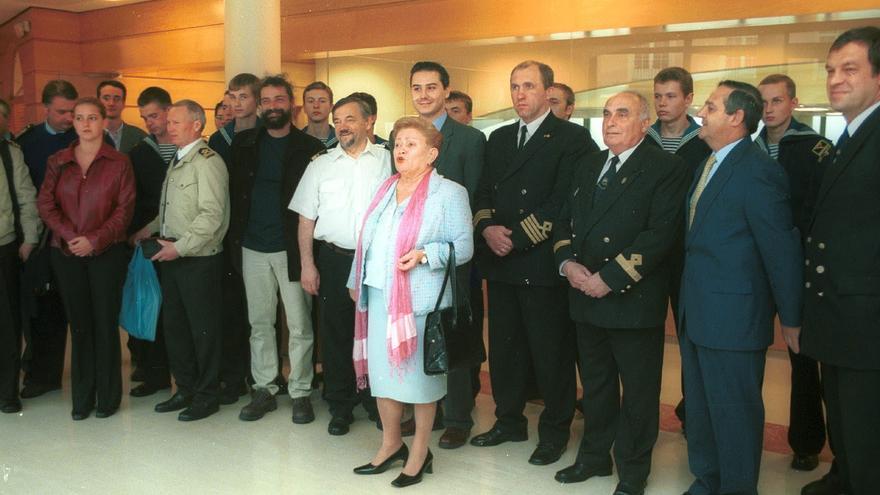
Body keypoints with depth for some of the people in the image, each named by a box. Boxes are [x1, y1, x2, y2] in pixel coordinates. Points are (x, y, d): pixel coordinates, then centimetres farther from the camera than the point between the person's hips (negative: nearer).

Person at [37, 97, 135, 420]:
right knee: (79, 323, 8)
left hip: (106, 252, -3)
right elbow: (45, 204, 4)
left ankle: (108, 396, 12)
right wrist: (69, 235, -11)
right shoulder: (57, 162, 9)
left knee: (106, 323, 1)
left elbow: (125, 208, -5)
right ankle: (82, 397, 17)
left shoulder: (119, 163, 1)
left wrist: (95, 239, -14)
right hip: (66, 253, 3)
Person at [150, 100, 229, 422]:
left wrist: (180, 247, -19)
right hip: (172, 259, 9)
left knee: (203, 329, 3)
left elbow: (212, 215, -20)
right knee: (175, 326, 15)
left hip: (199, 260, -9)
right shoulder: (176, 162, 15)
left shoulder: (207, 162, -13)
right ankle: (185, 389, 29)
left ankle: (207, 395, 16)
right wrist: (151, 230, 9)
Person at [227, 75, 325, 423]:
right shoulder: (244, 143, 9)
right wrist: (235, 239, 4)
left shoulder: (309, 147, -2)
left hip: (291, 248, -3)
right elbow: (234, 192, 11)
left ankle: (300, 392, 14)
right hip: (252, 248, 4)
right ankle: (264, 389, 22)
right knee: (259, 323, 11)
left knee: (300, 326, 2)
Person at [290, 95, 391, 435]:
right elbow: (306, 219, 7)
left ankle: (377, 401, 23)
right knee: (335, 334, 7)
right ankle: (340, 406, 21)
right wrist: (307, 264, 0)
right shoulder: (320, 165, 6)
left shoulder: (387, 160, 2)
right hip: (334, 259, 1)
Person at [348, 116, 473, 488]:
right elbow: (368, 240, 20)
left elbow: (464, 245, -9)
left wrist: (424, 254, -23)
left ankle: (420, 453, 17)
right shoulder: (386, 189, 16)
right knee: (382, 369, 11)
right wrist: (357, 281, 19)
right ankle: (391, 445, 27)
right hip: (378, 294, 6)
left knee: (419, 372, 3)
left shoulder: (449, 192, -5)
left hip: (419, 297, -6)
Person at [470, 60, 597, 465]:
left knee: (551, 351, 4)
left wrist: (517, 238, -16)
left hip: (542, 262, -6)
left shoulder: (572, 138, -5)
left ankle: (554, 431, 19)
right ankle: (509, 420, 30)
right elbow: (483, 192, 14)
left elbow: (562, 201, -14)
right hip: (499, 261, 6)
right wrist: (487, 227, -7)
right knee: (503, 347, 14)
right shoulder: (499, 139, 16)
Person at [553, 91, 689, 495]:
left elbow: (661, 234, -18)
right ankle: (595, 455, 35)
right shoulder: (589, 165, 14)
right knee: (595, 384, 19)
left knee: (639, 391, 7)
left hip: (634, 299, -6)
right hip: (586, 296, 6)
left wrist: (609, 278, -20)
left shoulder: (667, 169, -8)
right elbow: (565, 219, 15)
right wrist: (566, 261, -5)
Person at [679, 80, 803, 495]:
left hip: (733, 317, -9)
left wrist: (790, 318, -11)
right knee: (699, 406, 20)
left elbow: (781, 249, -16)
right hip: (696, 314, 9)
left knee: (734, 412, 5)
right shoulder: (709, 163, 11)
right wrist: (688, 301, 10)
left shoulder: (758, 171, -17)